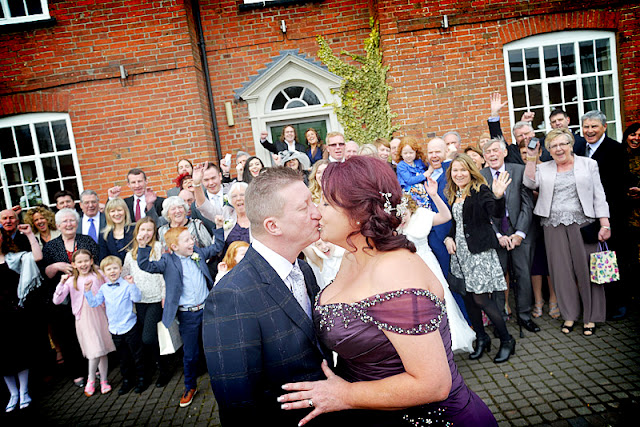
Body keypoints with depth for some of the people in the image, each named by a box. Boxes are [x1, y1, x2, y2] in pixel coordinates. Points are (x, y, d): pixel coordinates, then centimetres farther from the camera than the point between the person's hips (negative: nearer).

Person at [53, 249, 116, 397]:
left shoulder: (98, 275, 4)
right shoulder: (71, 281, 3)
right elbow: (57, 301, -3)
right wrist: (62, 283, -13)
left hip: (99, 314, 1)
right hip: (83, 318, -1)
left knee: (103, 349, 7)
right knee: (95, 350, -9)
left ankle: (104, 380, 22)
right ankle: (91, 379, 14)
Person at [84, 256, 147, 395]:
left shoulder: (127, 285, -10)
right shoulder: (104, 288, 5)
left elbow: (137, 298, -21)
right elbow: (94, 303, 9)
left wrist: (132, 284, -33)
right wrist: (88, 291, -3)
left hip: (130, 327, -4)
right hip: (114, 329, 4)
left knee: (137, 355, 7)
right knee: (123, 357, 17)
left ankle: (141, 379, 22)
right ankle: (127, 380, 31)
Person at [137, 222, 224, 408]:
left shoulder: (199, 253, 4)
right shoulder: (168, 261, -7)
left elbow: (217, 247, 15)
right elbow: (146, 265, -17)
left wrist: (219, 227, 5)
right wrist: (142, 247, -31)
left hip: (206, 308, 3)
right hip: (187, 315, -3)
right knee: (190, 354, 10)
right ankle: (190, 387, 32)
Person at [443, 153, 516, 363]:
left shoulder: (480, 190, -8)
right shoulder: (453, 195, 12)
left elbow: (497, 213, -22)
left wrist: (498, 196, -40)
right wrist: (449, 238, 4)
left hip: (478, 251, -7)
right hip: (460, 251, 7)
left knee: (481, 298, -7)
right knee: (468, 297, 11)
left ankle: (506, 340, 12)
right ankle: (481, 338, 28)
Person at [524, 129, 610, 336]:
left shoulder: (588, 164, 8)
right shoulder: (543, 168, 12)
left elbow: (599, 196, 4)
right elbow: (530, 183, -7)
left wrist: (605, 224, -3)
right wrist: (531, 158, -11)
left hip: (582, 224, -1)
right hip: (554, 226, 2)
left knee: (586, 269, 1)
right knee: (562, 270, 6)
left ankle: (591, 317, 15)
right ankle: (570, 314, 19)